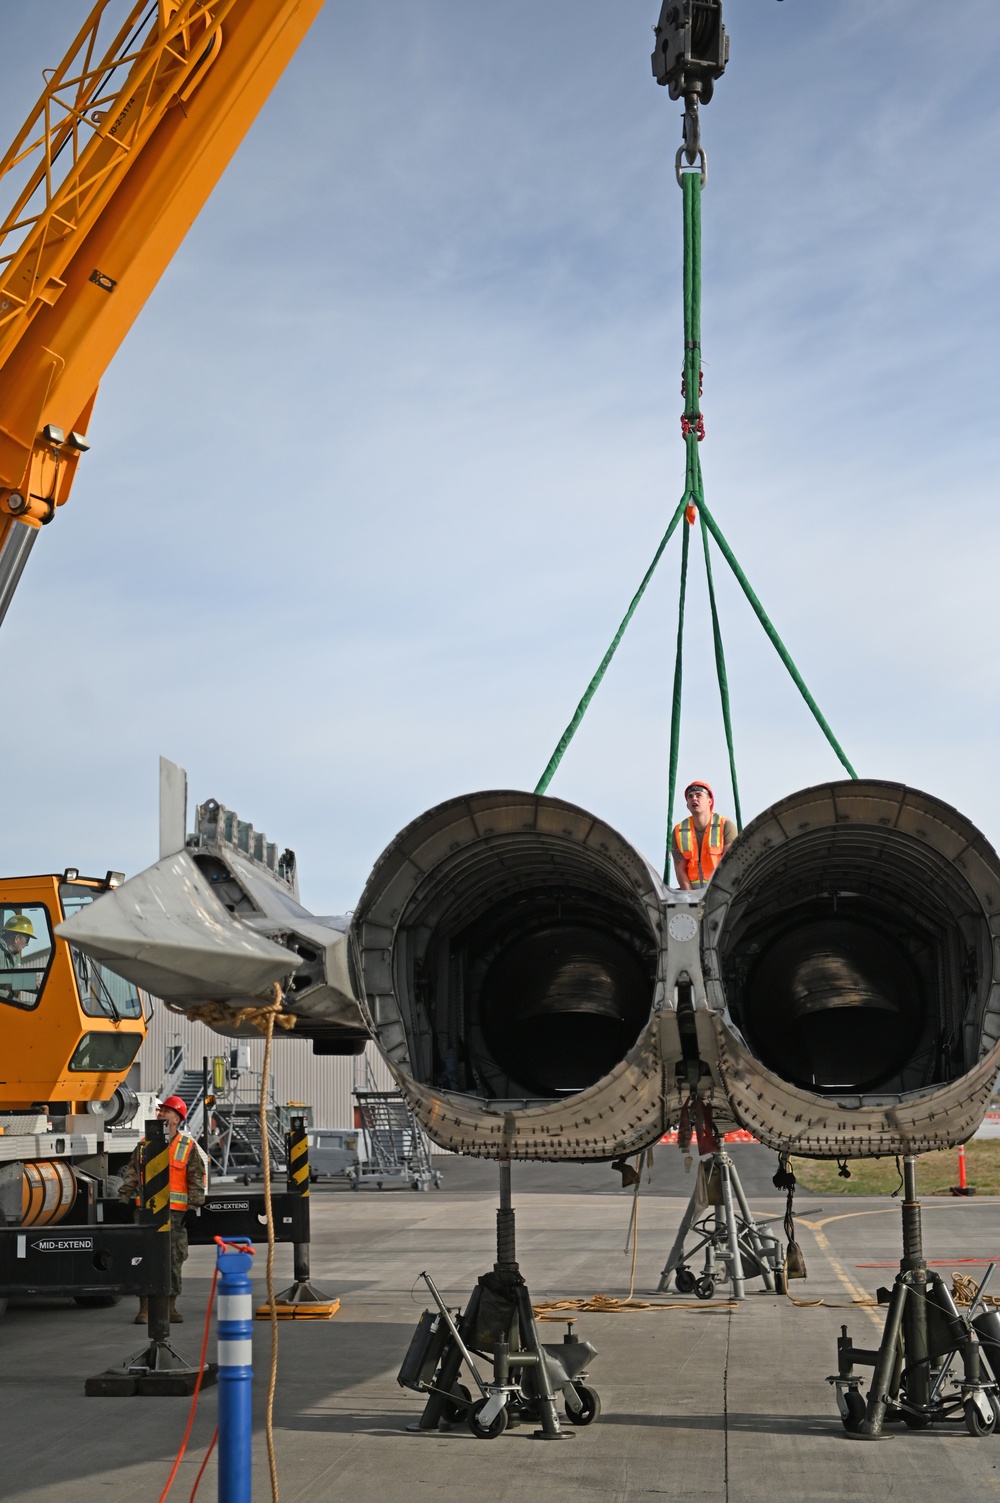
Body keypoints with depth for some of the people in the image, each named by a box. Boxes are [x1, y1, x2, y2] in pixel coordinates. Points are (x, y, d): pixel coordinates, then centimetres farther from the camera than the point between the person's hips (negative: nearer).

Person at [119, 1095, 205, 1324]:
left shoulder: (188, 1146, 3)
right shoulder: (145, 1144, 11)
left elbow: (197, 1177, 3)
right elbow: (131, 1174, 13)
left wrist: (196, 1203, -5)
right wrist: (123, 1198, 6)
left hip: (175, 1211, -2)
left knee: (174, 1258, 3)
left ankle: (171, 1305, 14)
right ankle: (145, 1307, 1)